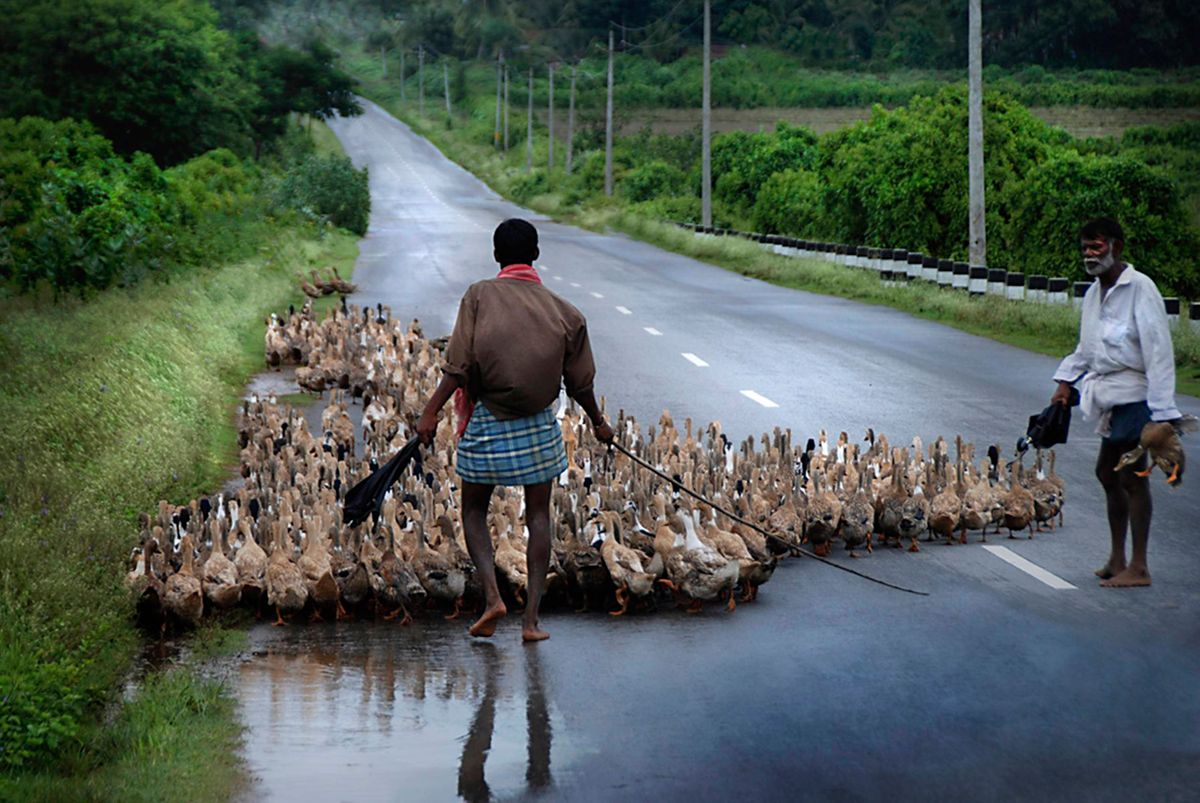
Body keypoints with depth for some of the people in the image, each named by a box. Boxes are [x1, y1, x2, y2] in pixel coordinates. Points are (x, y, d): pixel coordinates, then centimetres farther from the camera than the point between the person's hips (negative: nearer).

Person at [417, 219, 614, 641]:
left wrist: (431, 412, -11)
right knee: (538, 515, 10)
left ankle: (492, 595, -5)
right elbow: (580, 384, 5)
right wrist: (598, 422, 22)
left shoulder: (479, 296, -7)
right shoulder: (563, 311, 0)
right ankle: (532, 618, 5)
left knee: (474, 511, 14)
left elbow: (458, 366, -14)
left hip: (486, 423, -1)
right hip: (538, 425, 1)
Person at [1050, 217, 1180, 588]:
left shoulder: (1139, 288, -14)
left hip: (1134, 395, -9)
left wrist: (1162, 409, -21)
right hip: (1110, 397, 9)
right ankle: (1117, 559, 26)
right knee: (1107, 473, 15)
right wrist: (1066, 381, 11)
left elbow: (1158, 349, -17)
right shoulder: (1094, 293, 12)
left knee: (1132, 477, -6)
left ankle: (1138, 567, -1)